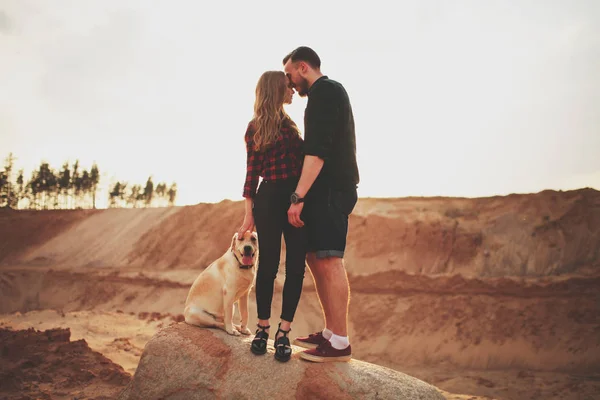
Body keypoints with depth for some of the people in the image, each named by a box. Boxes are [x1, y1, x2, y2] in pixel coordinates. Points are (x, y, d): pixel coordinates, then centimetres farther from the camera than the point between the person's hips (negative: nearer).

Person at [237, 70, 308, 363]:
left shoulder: (288, 123, 18)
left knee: (296, 266, -1)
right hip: (270, 199, -5)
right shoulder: (255, 128, 1)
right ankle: (262, 328, 16)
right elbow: (252, 173, -1)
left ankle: (283, 332, 5)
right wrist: (249, 214, -4)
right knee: (268, 266, 1)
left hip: (296, 198, 5)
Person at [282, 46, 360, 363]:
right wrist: (305, 195, 23)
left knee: (329, 261, -11)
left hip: (330, 189, -11)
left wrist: (298, 196, -22)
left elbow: (317, 150, -19)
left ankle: (340, 343, -8)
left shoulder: (324, 91, -8)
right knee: (316, 260, 11)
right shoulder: (331, 91, 25)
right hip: (329, 190, 11)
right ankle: (330, 332, 16)